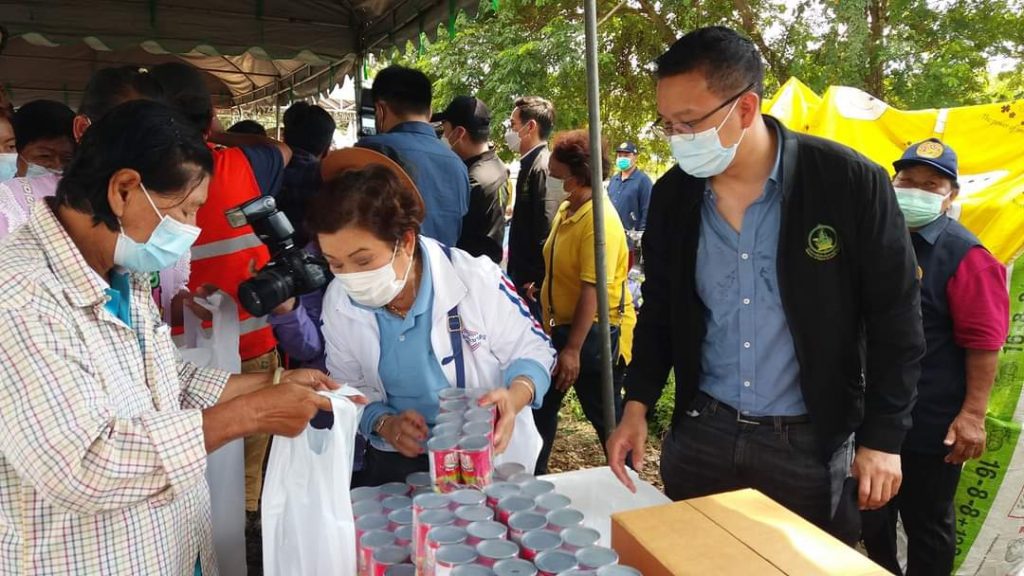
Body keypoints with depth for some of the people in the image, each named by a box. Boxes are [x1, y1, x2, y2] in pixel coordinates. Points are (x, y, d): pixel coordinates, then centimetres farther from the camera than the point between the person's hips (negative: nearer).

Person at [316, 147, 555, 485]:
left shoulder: (477, 281, -21)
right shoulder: (338, 301, -11)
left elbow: (532, 351, -8)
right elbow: (348, 388, 1)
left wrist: (514, 397, -29)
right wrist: (383, 424, -19)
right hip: (396, 462, 5)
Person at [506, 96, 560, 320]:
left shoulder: (542, 167, -17)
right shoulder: (531, 164, 13)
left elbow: (546, 230, -22)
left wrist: (534, 282, -19)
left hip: (533, 284, -9)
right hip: (525, 277, 9)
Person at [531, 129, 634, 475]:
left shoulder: (599, 219, -22)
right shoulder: (566, 209, 5)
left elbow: (592, 290, -26)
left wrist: (573, 349, -25)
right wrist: (548, 322, 15)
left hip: (591, 331, -9)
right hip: (561, 325, 9)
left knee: (604, 416, 6)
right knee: (541, 405, 17)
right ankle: (533, 477, 34)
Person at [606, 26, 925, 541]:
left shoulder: (851, 183, -14)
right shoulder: (671, 195, -3)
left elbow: (895, 319, -8)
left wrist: (883, 437, -8)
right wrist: (637, 406, -1)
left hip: (811, 442, -3)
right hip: (700, 430, 3)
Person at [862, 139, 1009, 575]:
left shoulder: (964, 255, -12)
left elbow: (984, 341, -14)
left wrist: (973, 415, -17)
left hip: (932, 424, -5)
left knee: (927, 523, 13)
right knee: (870, 515, 21)